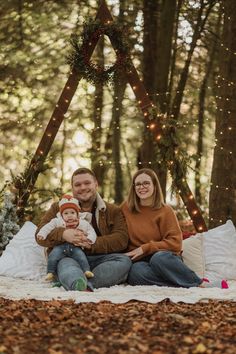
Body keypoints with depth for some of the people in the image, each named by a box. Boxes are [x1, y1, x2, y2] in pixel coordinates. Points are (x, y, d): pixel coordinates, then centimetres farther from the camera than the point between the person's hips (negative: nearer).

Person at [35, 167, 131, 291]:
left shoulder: (113, 211, 17)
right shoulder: (58, 208, 20)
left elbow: (121, 239, 0)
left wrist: (91, 244, -16)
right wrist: (63, 234, -16)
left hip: (99, 260, 1)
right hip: (68, 258, -1)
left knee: (125, 261, -29)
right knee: (65, 263, -36)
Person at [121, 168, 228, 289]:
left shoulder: (165, 211, 1)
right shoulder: (125, 208, 8)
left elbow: (175, 243, -6)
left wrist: (145, 248, -13)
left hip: (165, 257, -1)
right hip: (139, 261, 1)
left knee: (159, 258, -39)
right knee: (136, 272, -37)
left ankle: (201, 283, -25)